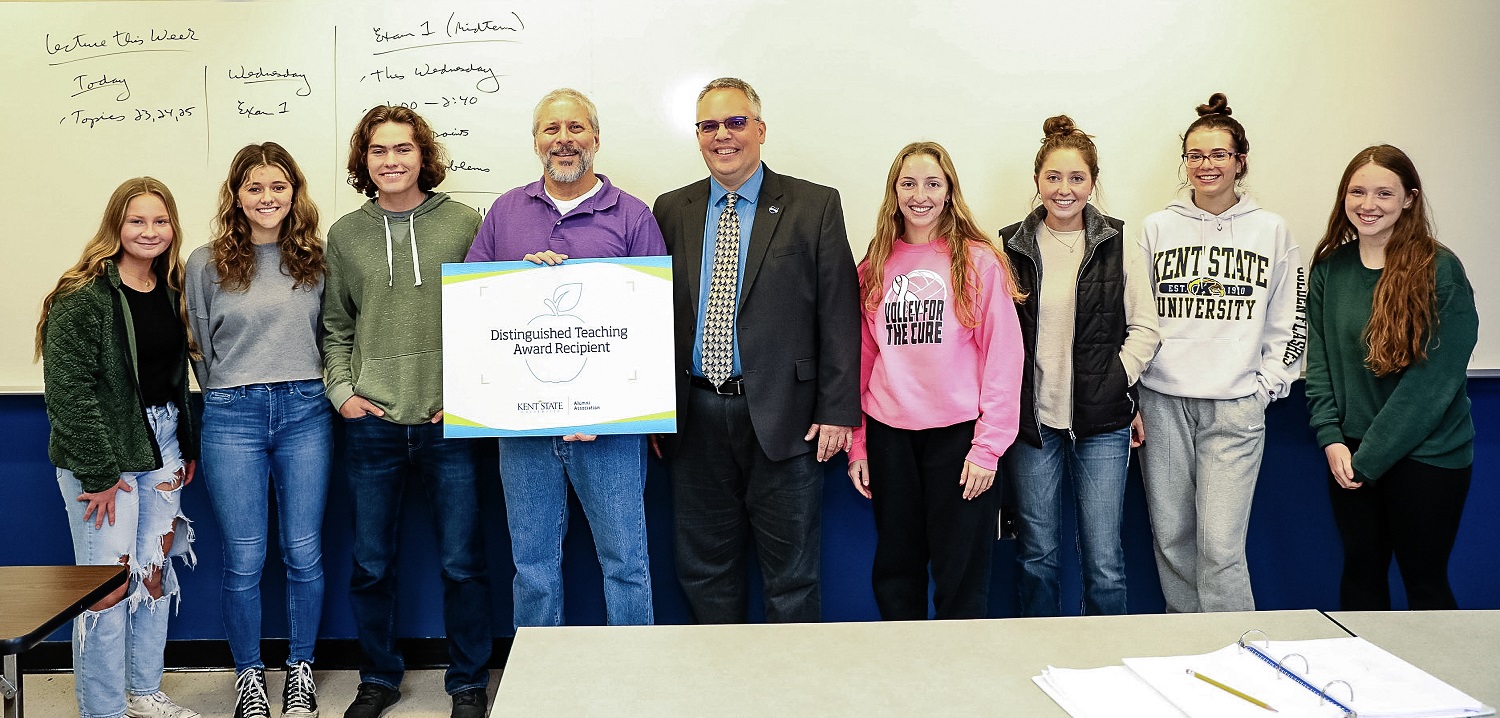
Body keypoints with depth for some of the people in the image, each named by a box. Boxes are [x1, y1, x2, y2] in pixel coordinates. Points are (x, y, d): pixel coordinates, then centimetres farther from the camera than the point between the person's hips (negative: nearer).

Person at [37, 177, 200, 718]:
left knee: (155, 572, 13)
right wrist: (99, 474, -17)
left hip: (161, 449, 7)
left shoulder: (170, 292, 9)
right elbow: (69, 392, -16)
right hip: (100, 454, -7)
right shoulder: (82, 297, -13)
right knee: (108, 584, -3)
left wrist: (188, 446, 12)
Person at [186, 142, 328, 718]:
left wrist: (319, 390, 9)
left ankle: (301, 669, 23)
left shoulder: (314, 260, 7)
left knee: (304, 553, 6)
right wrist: (227, 397, 11)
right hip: (233, 417, -1)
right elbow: (201, 348, 10)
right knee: (243, 561, 4)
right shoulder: (206, 264, 3)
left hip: (305, 412, 1)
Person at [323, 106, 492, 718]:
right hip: (370, 422, 2)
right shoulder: (344, 235, 8)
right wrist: (341, 390, 2)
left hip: (448, 421, -2)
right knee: (370, 564, 12)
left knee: (462, 562, 4)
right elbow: (335, 325, 15)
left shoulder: (462, 223, 1)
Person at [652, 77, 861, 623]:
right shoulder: (671, 211, 9)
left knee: (791, 573, 7)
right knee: (704, 567, 14)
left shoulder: (815, 207, 0)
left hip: (783, 416, -3)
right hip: (695, 417, 3)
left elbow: (840, 314, -3)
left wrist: (837, 411, -9)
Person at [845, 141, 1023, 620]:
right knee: (894, 570, 14)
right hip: (888, 436, 4)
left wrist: (988, 446, -10)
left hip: (958, 432, -3)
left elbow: (1003, 357, -5)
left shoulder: (980, 262, -3)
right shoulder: (875, 267, 8)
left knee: (961, 577, 6)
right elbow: (862, 357, 10)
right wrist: (856, 443, 7)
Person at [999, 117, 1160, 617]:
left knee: (1104, 561, 1)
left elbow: (1144, 328, 4)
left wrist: (1116, 382, -7)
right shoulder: (1011, 246, 3)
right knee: (1037, 556, 11)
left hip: (1102, 423, -1)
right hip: (1031, 420, 1)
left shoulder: (1118, 243, 2)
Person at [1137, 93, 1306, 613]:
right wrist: (1132, 398, 3)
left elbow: (1290, 320, 9)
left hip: (1235, 406, -2)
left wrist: (1266, 385, 0)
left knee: (1221, 545, -8)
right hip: (1162, 401, 2)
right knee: (1170, 536, 7)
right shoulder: (1157, 228, 8)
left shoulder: (1271, 230, 7)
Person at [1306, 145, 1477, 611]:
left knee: (1424, 581, 7)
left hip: (1425, 455, -4)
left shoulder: (1439, 270, -11)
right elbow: (1318, 359, 5)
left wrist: (1370, 457, -15)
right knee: (1361, 571, 13)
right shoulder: (1329, 267, 4)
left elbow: (1436, 375, -15)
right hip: (1350, 454, 4)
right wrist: (1331, 438, -8)